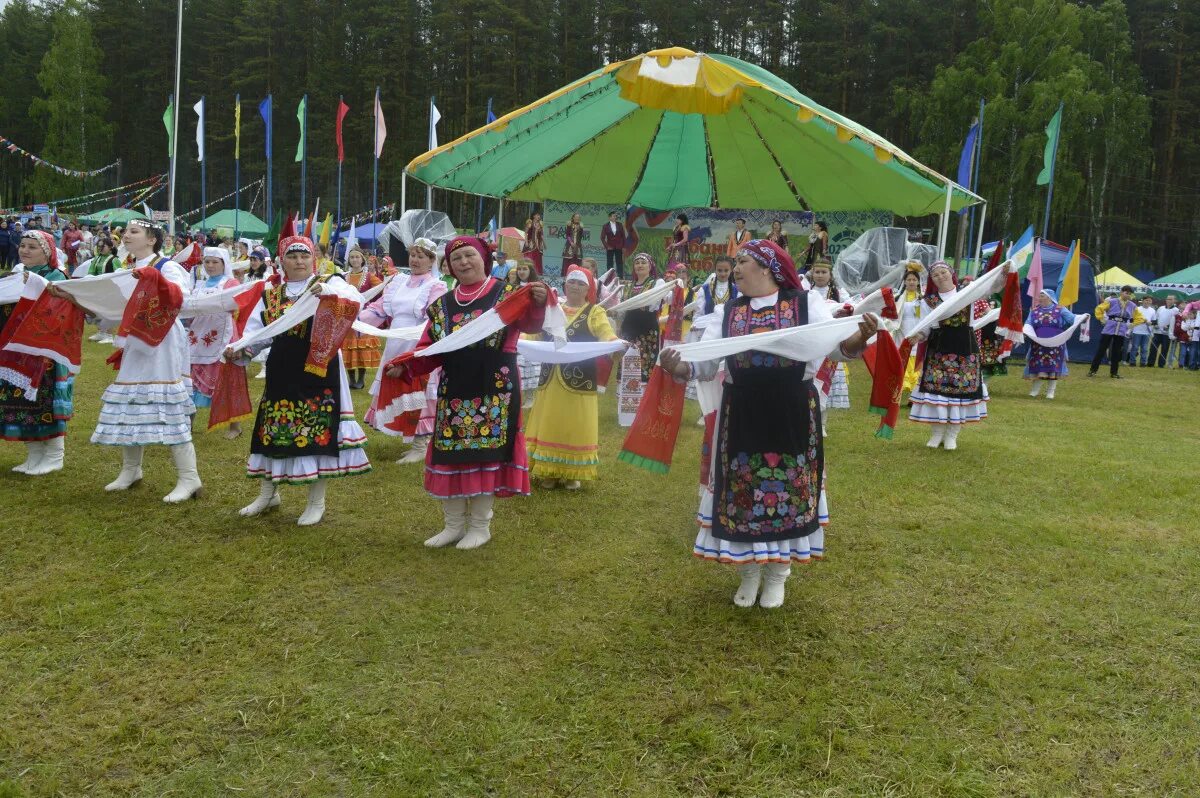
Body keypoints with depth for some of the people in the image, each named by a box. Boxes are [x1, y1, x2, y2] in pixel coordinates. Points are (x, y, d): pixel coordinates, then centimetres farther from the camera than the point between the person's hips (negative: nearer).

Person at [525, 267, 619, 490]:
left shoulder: (594, 312, 2)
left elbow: (606, 334, -12)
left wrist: (616, 343, -34)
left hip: (578, 380, -3)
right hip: (551, 378, 3)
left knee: (575, 426, 1)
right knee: (549, 425, 6)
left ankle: (573, 474, 11)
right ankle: (549, 472, 16)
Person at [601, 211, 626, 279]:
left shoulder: (620, 225, 4)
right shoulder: (606, 226, 0)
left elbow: (623, 236, 7)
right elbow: (602, 237, 0)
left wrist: (623, 247, 1)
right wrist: (606, 246, -7)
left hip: (619, 247, 1)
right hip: (610, 248, -1)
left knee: (620, 263, -1)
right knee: (610, 264, 1)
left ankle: (621, 277, -1)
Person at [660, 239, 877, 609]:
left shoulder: (806, 302, -2)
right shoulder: (728, 312, 5)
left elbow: (836, 345, -10)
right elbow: (706, 363, 0)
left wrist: (858, 339, -33)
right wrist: (678, 367, -22)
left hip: (792, 414, -2)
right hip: (742, 415, 2)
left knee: (787, 489, 8)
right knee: (742, 490, 9)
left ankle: (777, 574, 28)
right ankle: (748, 572, 28)